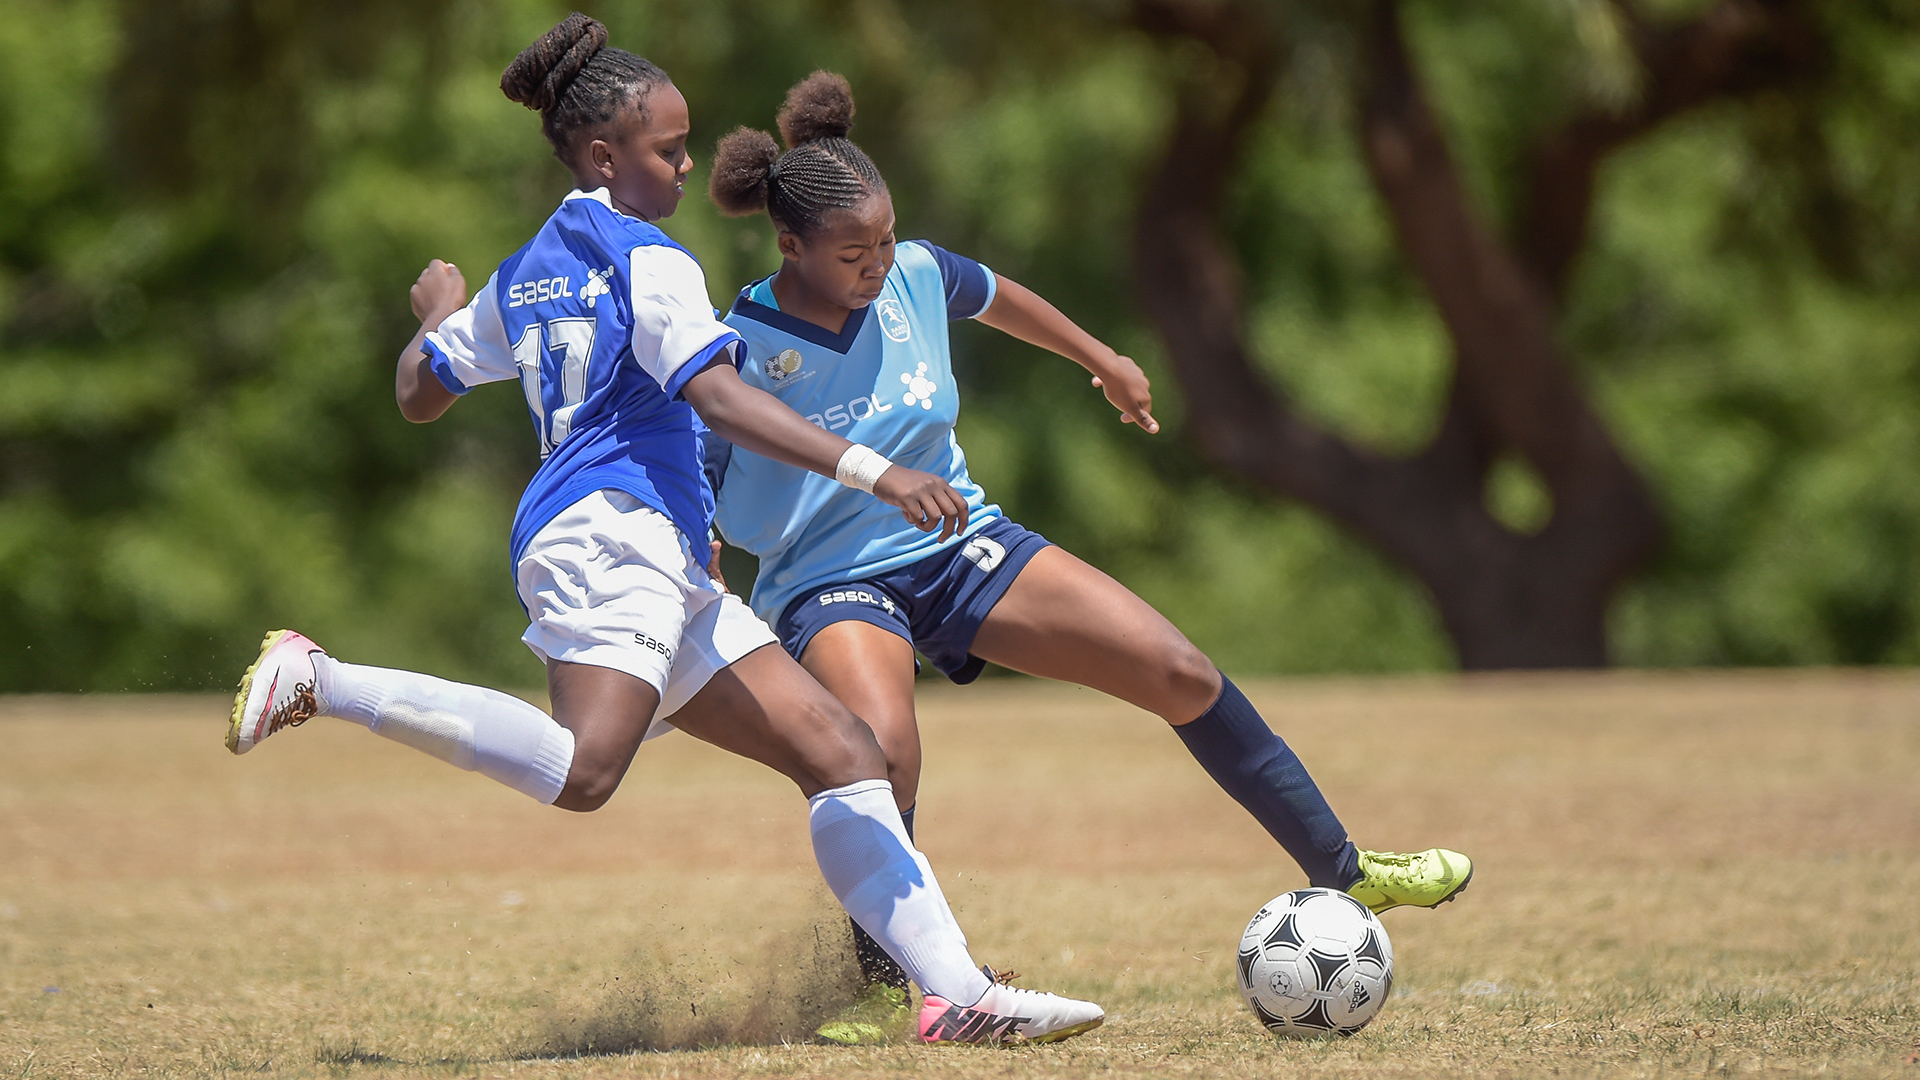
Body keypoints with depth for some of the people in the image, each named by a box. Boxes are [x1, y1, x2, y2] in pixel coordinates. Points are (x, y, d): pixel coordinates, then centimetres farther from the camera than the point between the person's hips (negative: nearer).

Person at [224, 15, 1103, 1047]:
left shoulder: (522, 276, 25)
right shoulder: (648, 260, -1)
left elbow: (418, 391, 34)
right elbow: (717, 395, -16)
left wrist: (438, 314, 56)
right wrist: (871, 472, -23)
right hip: (611, 528, -10)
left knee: (841, 750, 3)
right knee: (583, 769, -32)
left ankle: (956, 993, -9)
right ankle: (319, 681, -20)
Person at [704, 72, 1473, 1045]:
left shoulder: (915, 275, -8)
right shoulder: (736, 355, -22)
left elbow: (997, 299, 17)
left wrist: (1104, 362, 30)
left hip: (961, 546, 5)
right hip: (833, 588, -5)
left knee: (1183, 675, -4)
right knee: (884, 753, -36)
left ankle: (1341, 873, 14)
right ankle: (885, 989, -11)